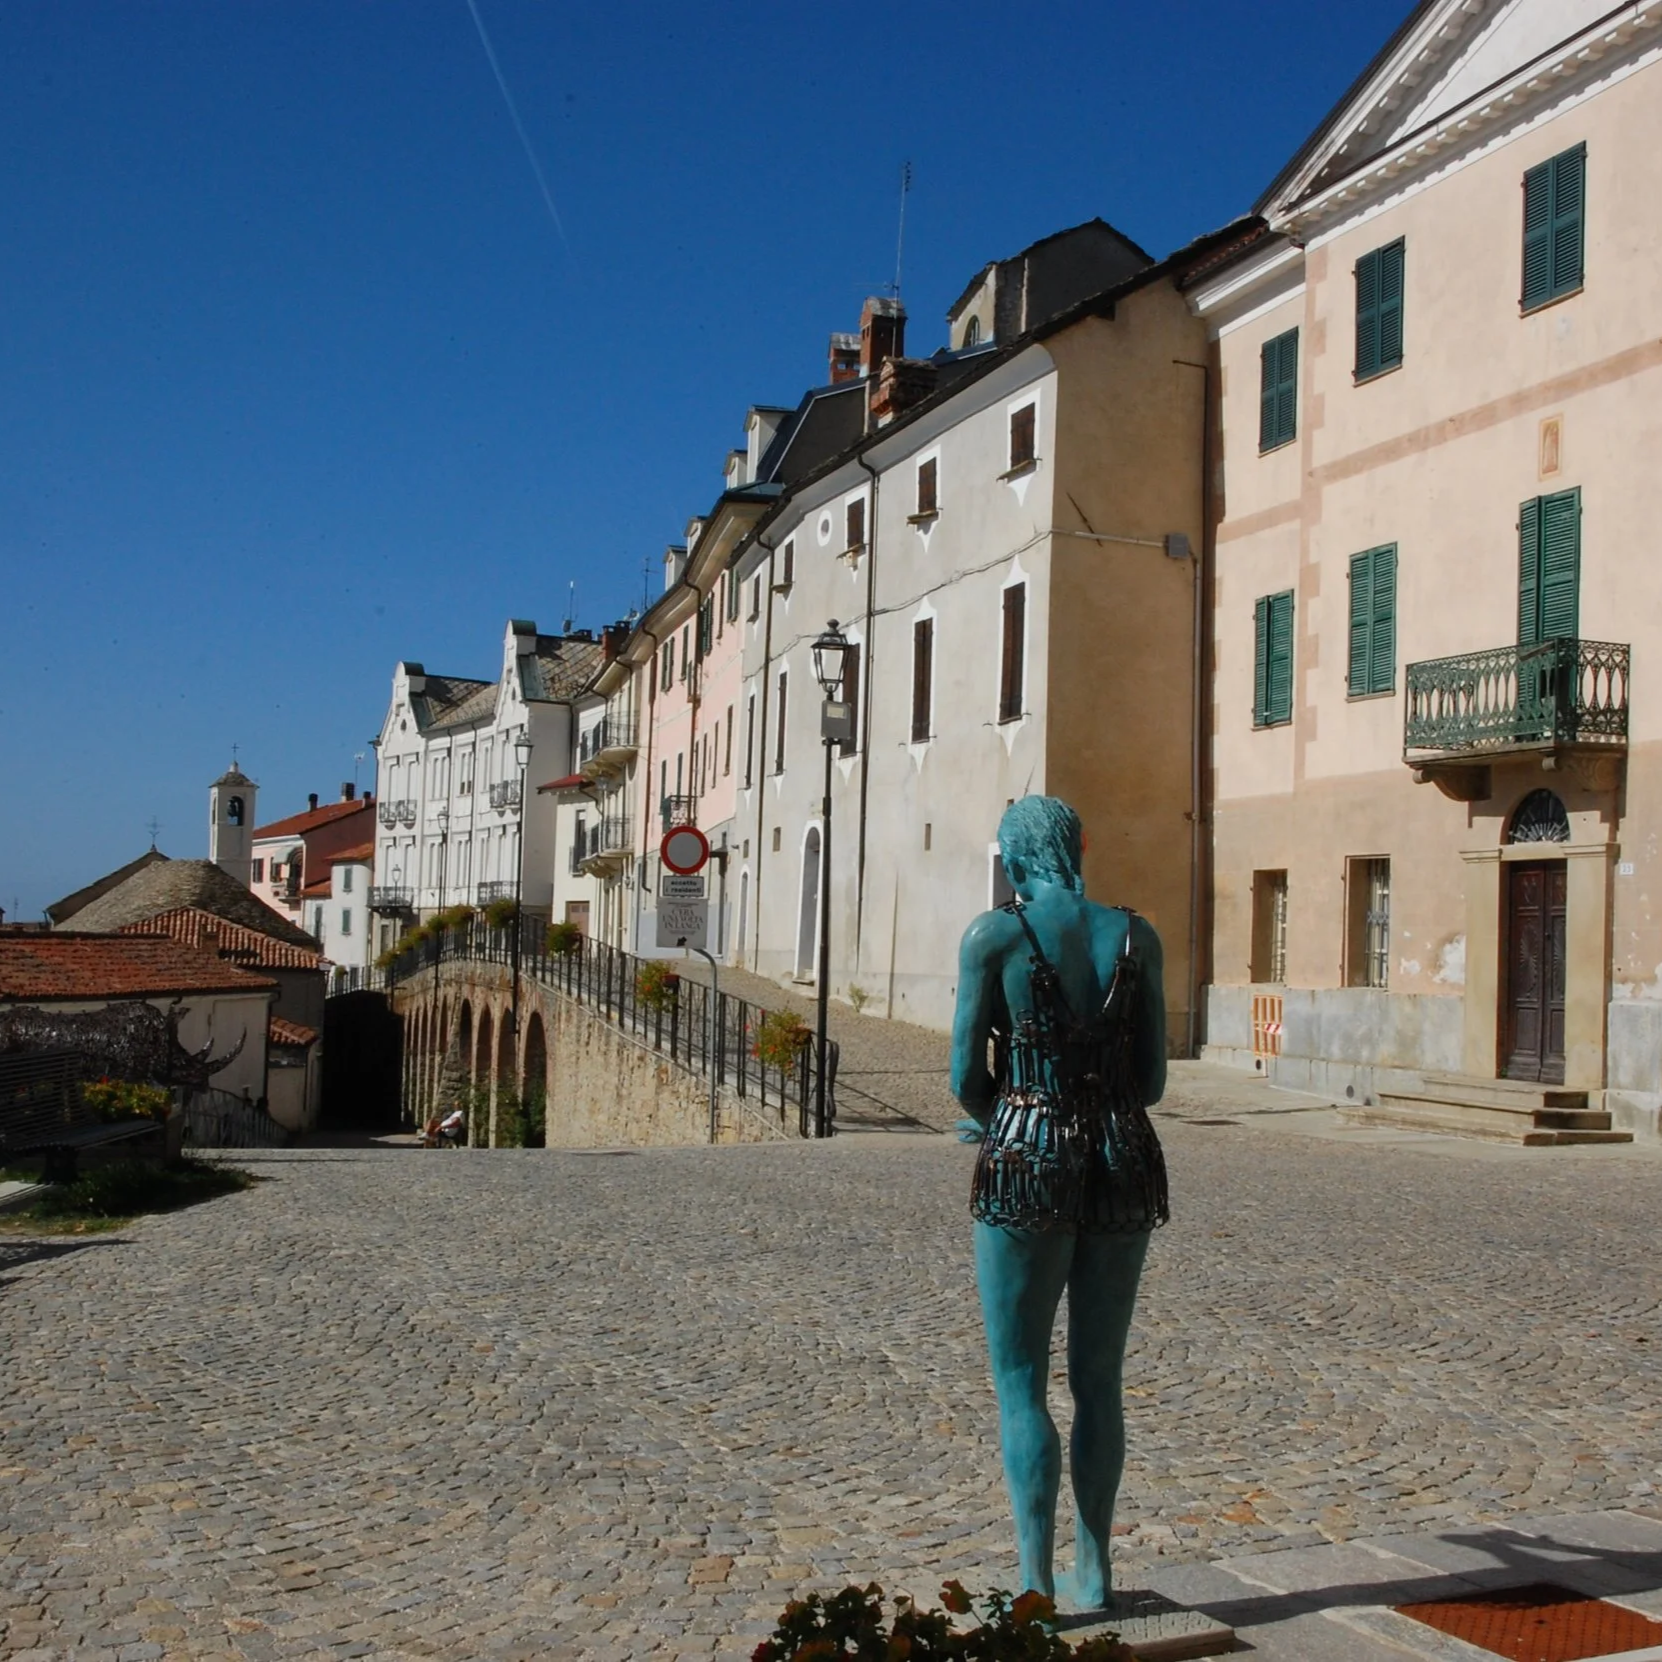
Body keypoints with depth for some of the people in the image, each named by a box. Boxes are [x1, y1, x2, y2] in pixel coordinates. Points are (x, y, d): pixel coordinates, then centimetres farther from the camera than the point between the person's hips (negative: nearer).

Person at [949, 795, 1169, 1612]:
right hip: (1124, 1166, 4)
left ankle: (1035, 1587, 3)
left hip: (1028, 1169, -4)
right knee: (1098, 1379, 17)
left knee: (1021, 1383, 6)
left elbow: (967, 1074, -3)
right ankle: (1093, 1570, 25)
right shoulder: (1137, 935, 5)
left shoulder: (994, 933, -5)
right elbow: (1152, 1078, 7)